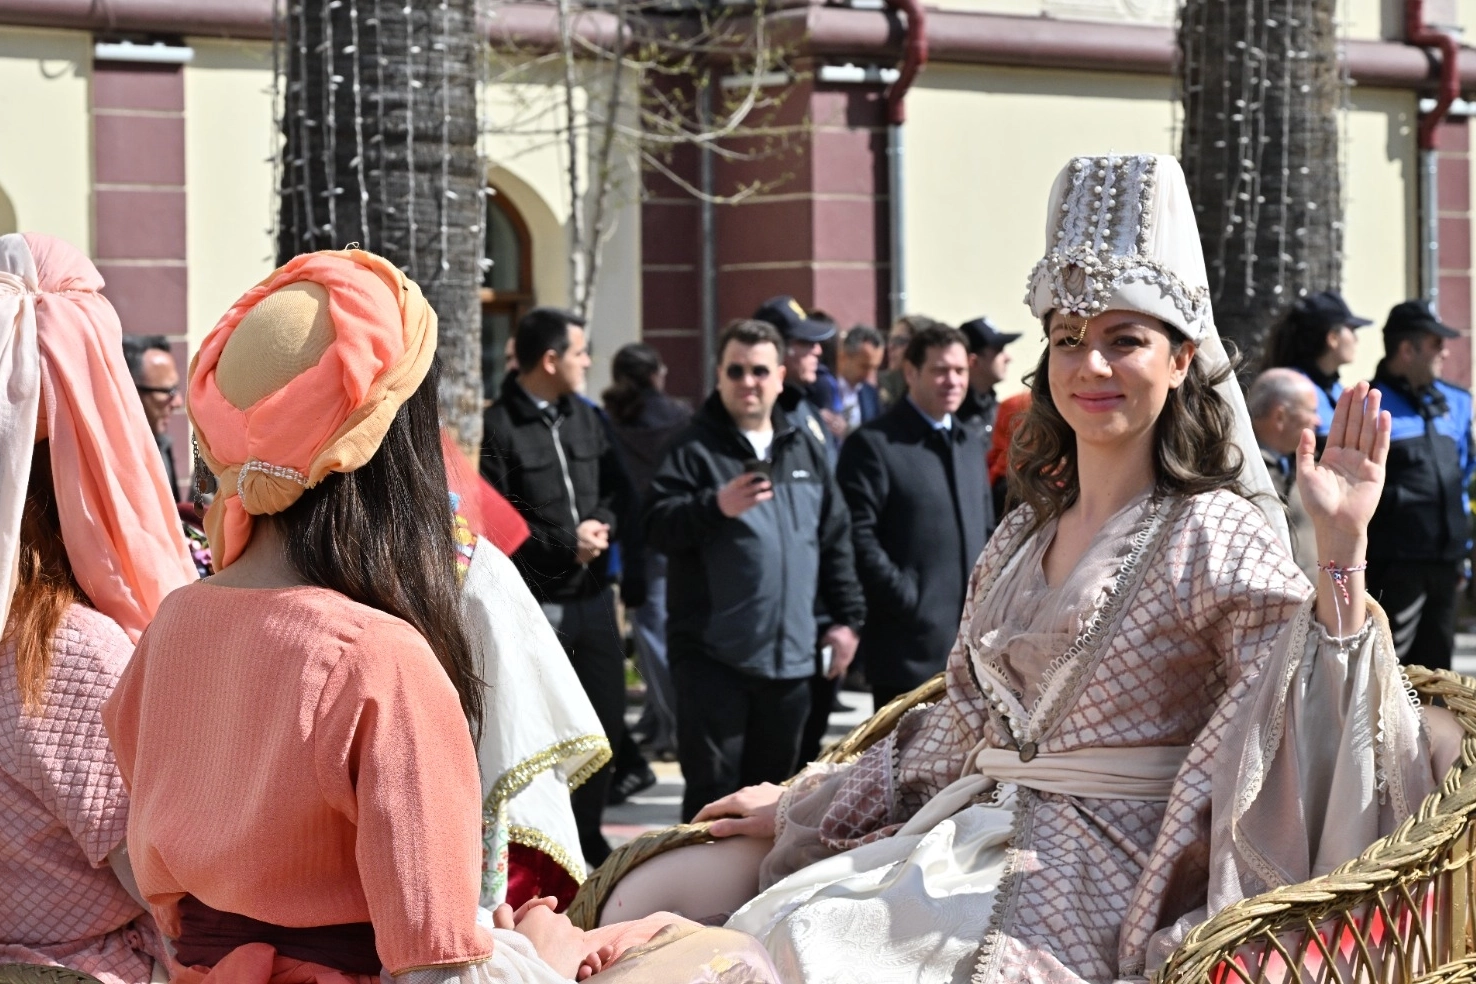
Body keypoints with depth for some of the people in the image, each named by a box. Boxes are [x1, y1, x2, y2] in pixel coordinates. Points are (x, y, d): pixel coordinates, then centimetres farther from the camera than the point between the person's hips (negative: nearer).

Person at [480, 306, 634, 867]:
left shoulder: (584, 417, 13)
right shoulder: (498, 427, -12)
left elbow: (618, 487, 16)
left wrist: (601, 525, -5)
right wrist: (565, 543, -12)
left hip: (592, 595, 7)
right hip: (535, 604, -7)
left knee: (604, 724, 14)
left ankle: (586, 836, 29)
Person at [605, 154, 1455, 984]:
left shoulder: (1216, 538, -7)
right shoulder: (1026, 537, 14)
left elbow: (1302, 722, -20)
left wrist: (1342, 551, -32)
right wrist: (796, 807, 27)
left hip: (1102, 881, -7)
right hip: (976, 835, 7)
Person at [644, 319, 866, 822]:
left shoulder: (805, 449, 13)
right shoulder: (695, 447, -4)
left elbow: (835, 539, 17)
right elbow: (657, 526, -14)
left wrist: (847, 616, 12)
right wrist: (715, 507, -30)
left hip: (790, 654, 5)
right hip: (714, 654, -5)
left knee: (771, 777, 14)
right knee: (713, 783, -7)